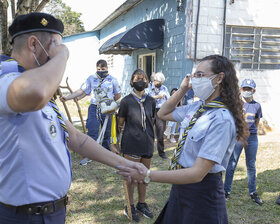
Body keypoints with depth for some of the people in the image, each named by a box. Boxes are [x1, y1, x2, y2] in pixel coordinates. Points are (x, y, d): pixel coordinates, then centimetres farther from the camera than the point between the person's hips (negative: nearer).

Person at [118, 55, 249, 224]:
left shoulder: (222, 119, -24)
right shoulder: (198, 107, 1)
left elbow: (197, 173, -28)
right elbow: (163, 114, 18)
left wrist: (147, 175, -32)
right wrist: (182, 90, 3)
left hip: (203, 193, -7)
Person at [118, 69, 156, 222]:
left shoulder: (151, 101, 5)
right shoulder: (126, 101, -7)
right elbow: (120, 123, 0)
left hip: (147, 143, 4)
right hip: (131, 144, -4)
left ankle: (142, 203, 31)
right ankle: (130, 206, 21)